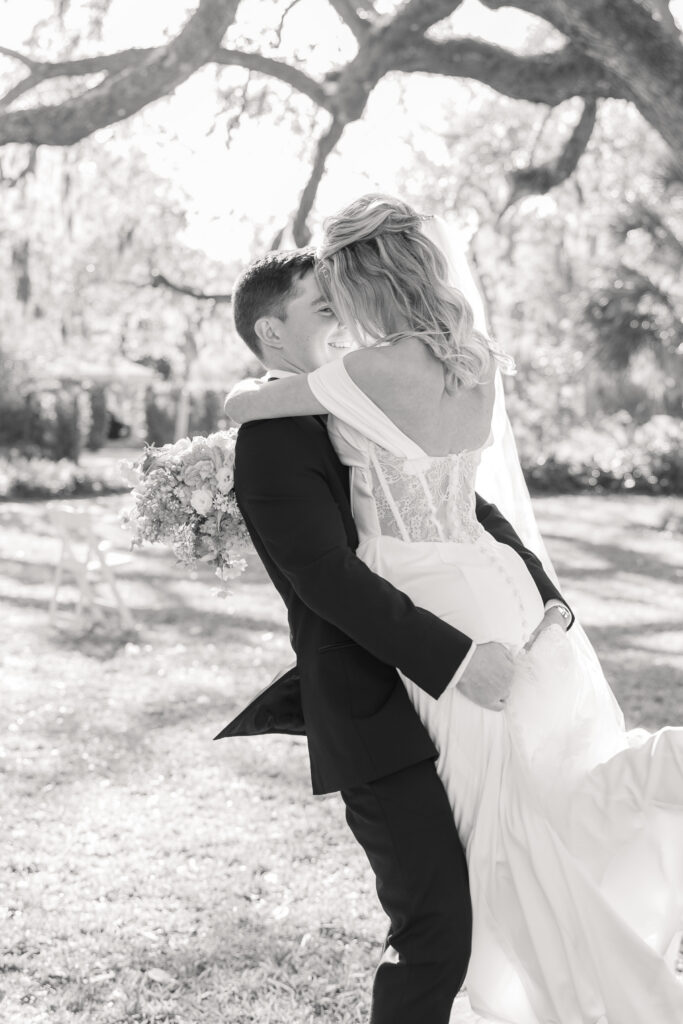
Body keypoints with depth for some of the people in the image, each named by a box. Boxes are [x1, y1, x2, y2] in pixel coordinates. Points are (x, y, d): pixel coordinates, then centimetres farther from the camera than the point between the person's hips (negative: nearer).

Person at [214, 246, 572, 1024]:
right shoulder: (273, 441, -14)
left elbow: (464, 508, 10)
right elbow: (332, 580, -23)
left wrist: (548, 598, -3)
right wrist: (454, 658, -26)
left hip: (433, 698, 8)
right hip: (373, 719, -8)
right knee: (435, 924, -6)